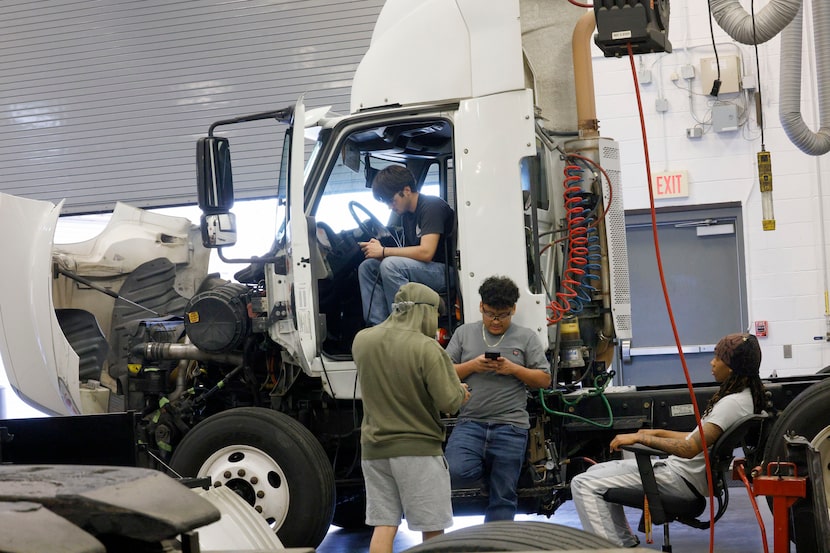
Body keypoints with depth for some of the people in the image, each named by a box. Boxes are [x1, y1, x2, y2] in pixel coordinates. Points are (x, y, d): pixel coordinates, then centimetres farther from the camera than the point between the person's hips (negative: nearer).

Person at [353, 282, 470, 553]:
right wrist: (461, 392, 6)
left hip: (373, 449, 5)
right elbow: (448, 403, -17)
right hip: (418, 449, -5)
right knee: (432, 529, 6)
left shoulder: (362, 340, 1)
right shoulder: (427, 348, -17)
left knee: (383, 526, 9)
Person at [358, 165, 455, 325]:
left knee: (390, 265, -29)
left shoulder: (431, 207, -13)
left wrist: (384, 251, -19)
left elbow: (426, 252, -26)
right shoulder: (407, 214, 14)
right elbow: (408, 252, 13)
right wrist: (379, 249, -7)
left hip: (446, 272, -9)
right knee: (367, 267, -1)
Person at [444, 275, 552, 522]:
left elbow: (544, 379, 5)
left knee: (503, 498, 2)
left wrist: (513, 368, -10)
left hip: (510, 427, -1)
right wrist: (472, 365, -9)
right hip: (470, 422, 1)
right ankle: (491, 475, 11)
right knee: (457, 472, -23)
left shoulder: (526, 337, 8)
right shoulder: (464, 333, 11)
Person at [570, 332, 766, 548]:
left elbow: (690, 448, -28)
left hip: (683, 478, -11)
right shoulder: (742, 395, 10)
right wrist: (658, 433, 14)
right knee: (597, 472, 19)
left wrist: (641, 438, -20)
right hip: (679, 467, 11)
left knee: (583, 484, -16)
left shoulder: (734, 403, -22)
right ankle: (625, 542, 18)